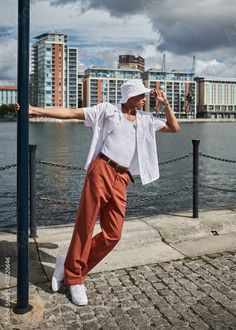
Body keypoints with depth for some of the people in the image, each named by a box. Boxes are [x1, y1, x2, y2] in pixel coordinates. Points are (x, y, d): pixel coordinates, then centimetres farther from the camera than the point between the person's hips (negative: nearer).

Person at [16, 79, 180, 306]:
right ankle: (74, 278, 14)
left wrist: (165, 104, 15)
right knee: (85, 226, -3)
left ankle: (69, 266, 14)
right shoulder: (108, 110, 9)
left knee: (113, 234, -3)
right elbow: (71, 113, 5)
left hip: (121, 180, 5)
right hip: (101, 170, -4)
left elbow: (174, 128, 26)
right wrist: (34, 110, -1)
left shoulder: (146, 120, 22)